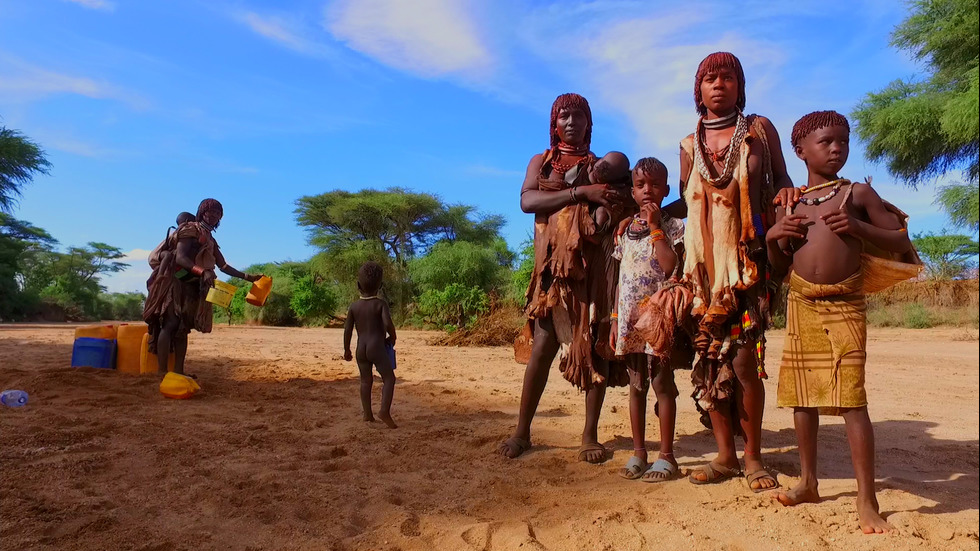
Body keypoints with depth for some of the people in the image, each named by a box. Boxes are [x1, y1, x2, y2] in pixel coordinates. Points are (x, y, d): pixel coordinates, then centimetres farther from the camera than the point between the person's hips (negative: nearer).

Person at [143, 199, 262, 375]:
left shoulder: (210, 241, 20)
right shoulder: (190, 229, -5)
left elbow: (224, 266, 20)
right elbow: (180, 257, -19)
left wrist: (247, 277, 12)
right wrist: (202, 272, -33)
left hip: (191, 287, 8)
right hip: (175, 282, -8)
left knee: (183, 328, 5)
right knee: (170, 324, -15)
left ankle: (178, 371, 4)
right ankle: (162, 372, -19)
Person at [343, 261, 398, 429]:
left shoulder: (354, 306, 4)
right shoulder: (381, 304, -6)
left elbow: (347, 329, 2)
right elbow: (388, 323, -19)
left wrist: (346, 350, 13)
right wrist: (392, 337, 0)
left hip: (361, 350, 4)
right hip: (377, 348, -4)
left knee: (366, 381, 14)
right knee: (389, 378, 1)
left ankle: (367, 414, 15)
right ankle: (385, 411, -15)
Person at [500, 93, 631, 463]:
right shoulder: (541, 162, 16)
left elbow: (618, 211, 17)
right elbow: (527, 200, -4)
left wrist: (616, 206, -8)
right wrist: (579, 192, -14)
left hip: (595, 267, 2)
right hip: (554, 268, -1)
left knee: (596, 348, -2)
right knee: (541, 346, -5)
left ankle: (590, 434, 6)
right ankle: (522, 432, 4)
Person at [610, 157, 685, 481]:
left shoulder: (672, 226, -3)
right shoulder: (625, 229, 10)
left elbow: (670, 267, -20)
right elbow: (621, 278, 12)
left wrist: (655, 227, -15)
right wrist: (615, 319, 9)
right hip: (629, 319, 5)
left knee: (662, 384, 2)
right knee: (636, 386, 11)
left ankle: (666, 455, 13)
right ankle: (638, 452, 22)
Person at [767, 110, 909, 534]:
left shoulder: (858, 193, 4)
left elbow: (901, 241, 5)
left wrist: (857, 226, -12)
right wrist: (773, 236, -3)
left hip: (845, 304, -3)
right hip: (801, 303, 4)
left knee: (851, 399, -10)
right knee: (802, 396, 11)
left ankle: (867, 502, -1)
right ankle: (808, 483, 27)